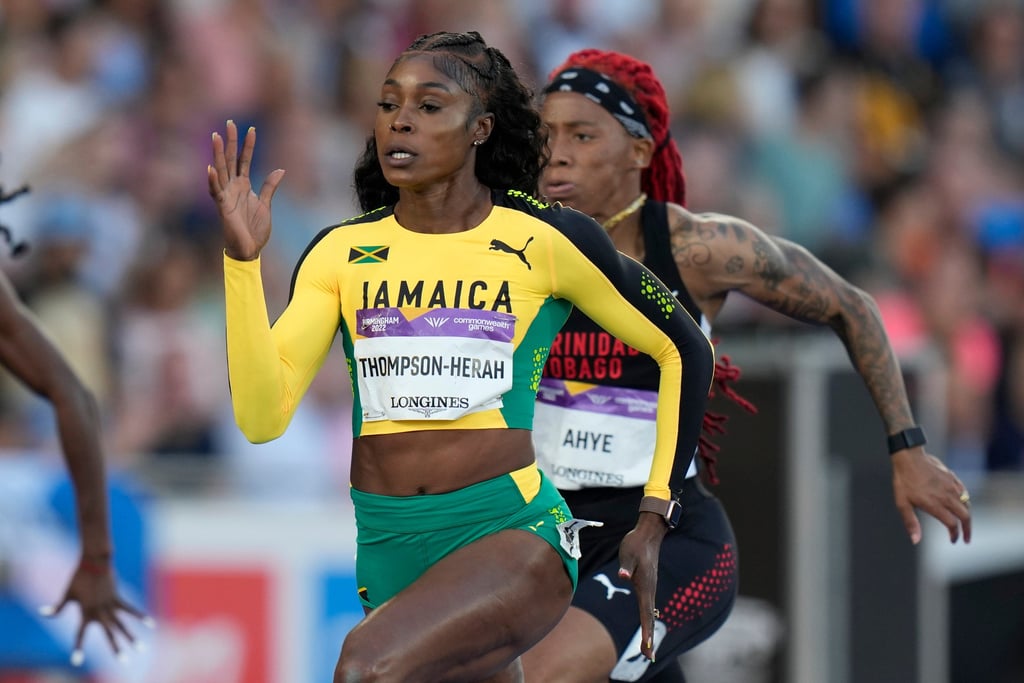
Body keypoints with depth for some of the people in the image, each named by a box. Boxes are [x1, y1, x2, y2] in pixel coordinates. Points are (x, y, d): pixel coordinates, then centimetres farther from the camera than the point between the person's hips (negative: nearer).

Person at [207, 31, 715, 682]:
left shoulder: (546, 240, -1)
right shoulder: (340, 253, 6)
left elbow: (685, 351, 12)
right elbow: (263, 416, -5)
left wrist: (653, 517, 8)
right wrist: (242, 258, -14)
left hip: (513, 535, -5)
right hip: (389, 551, 5)